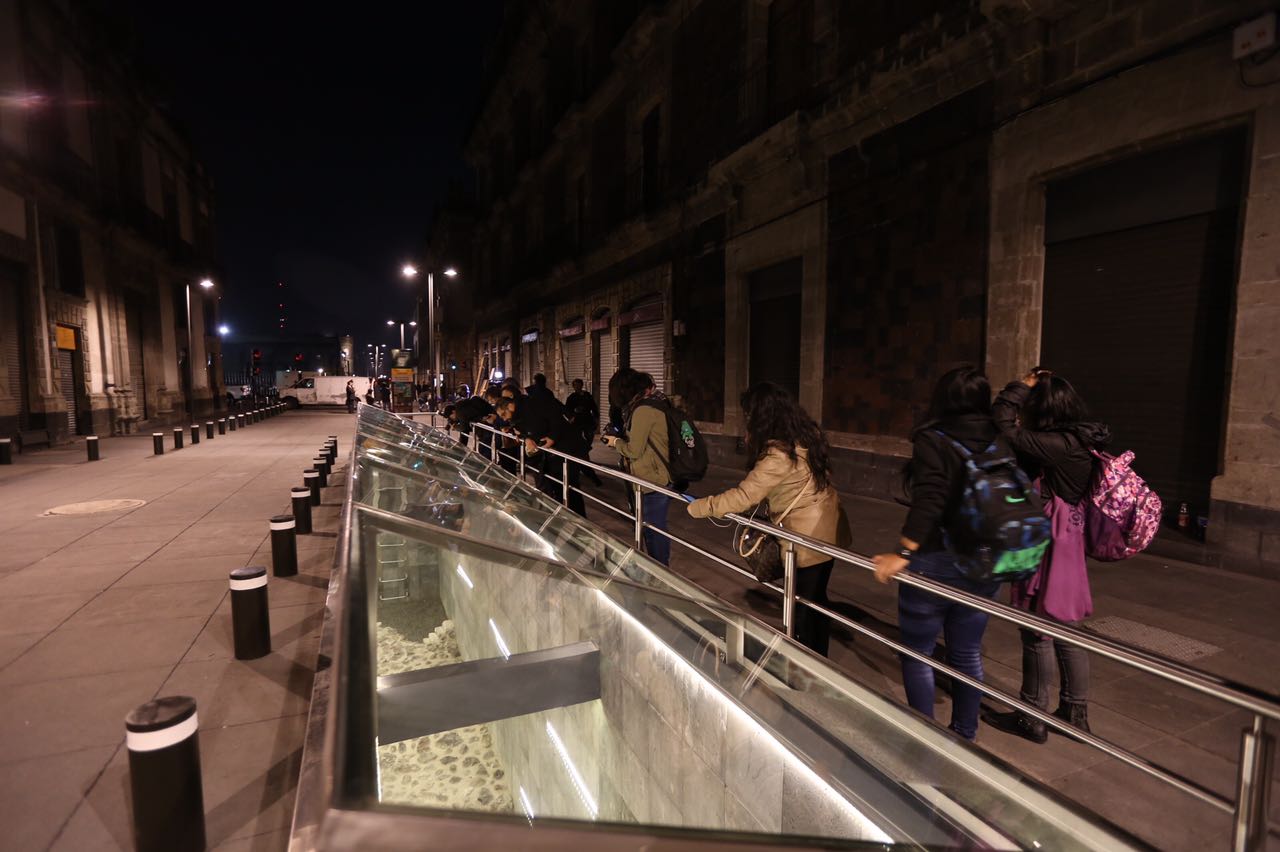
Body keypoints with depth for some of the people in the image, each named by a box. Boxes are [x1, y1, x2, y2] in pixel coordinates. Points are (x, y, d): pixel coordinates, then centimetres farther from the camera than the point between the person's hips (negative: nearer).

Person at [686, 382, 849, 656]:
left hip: (809, 538, -9)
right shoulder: (806, 434, 2)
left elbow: (743, 496, -24)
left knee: (805, 606, 6)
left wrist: (699, 507, -14)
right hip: (827, 531, 9)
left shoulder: (779, 453, -25)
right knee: (815, 601, 21)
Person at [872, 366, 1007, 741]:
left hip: (935, 565, -6)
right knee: (967, 654, 19)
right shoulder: (1001, 443, 2)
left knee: (917, 653, 11)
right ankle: (964, 737, 32)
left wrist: (904, 554, -24)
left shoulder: (933, 441, -15)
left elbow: (928, 502, -26)